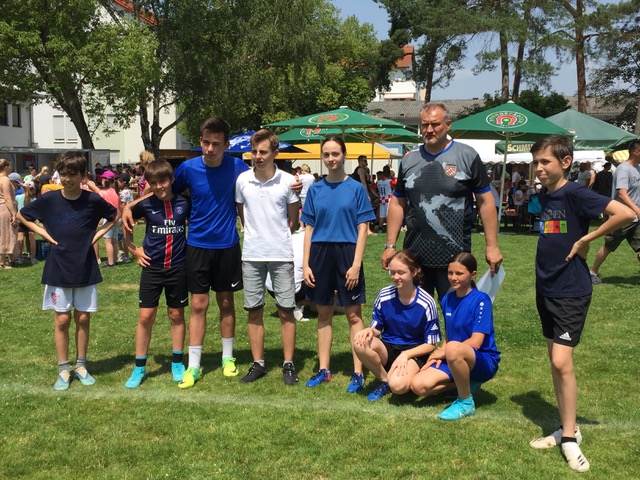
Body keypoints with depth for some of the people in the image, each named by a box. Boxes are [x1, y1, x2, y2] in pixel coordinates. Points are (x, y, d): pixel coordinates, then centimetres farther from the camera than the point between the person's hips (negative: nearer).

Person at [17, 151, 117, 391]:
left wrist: (97, 235, -2)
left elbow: (115, 215, 10)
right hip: (58, 269, 0)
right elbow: (22, 216, 8)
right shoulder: (50, 200, -7)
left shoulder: (93, 200, -8)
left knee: (83, 318, 8)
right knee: (62, 320, 4)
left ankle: (81, 366, 22)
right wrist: (44, 234, -3)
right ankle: (63, 370, 16)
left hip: (86, 269, 0)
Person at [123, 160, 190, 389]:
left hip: (178, 268, 1)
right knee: (146, 316, 0)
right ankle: (139, 367, 11)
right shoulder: (145, 205, -6)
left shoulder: (184, 203, -4)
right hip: (152, 267, 0)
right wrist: (133, 249, 4)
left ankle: (177, 364, 22)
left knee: (176, 315, 10)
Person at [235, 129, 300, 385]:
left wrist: (277, 237, 6)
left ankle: (288, 364, 13)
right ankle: (258, 363, 19)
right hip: (251, 255, 2)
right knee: (254, 311, 8)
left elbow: (293, 220, 5)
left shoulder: (288, 181, -5)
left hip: (281, 254, -2)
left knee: (286, 311, 2)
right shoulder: (242, 180, 1)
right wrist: (256, 235, 9)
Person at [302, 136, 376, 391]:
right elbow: (309, 228, 8)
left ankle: (358, 372, 9)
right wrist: (305, 264, 0)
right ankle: (323, 369, 21)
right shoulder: (315, 189, 6)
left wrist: (356, 264, -12)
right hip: (320, 254, 3)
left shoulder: (356, 188, -2)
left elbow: (362, 228, -4)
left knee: (354, 315, 2)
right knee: (324, 313, 11)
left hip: (347, 253, -3)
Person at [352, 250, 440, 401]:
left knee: (398, 385, -35)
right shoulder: (384, 295, -5)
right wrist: (370, 330, -20)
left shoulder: (426, 303, -14)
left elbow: (431, 344, -7)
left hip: (414, 353, -4)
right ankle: (384, 380, -5)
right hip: (388, 349, 4)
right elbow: (377, 329, 5)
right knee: (360, 342, -29)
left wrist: (405, 355, -22)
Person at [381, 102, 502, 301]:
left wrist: (492, 246, -5)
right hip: (414, 256, 3)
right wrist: (390, 245, 7)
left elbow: (485, 201, -1)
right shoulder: (409, 160, 8)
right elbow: (397, 203, 12)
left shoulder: (467, 156, -2)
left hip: (455, 257, -3)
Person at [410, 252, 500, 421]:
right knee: (418, 385, -16)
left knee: (454, 348, -40)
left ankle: (466, 403, -17)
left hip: (484, 361, -6)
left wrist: (443, 351, -10)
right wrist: (440, 354, -6)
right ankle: (466, 383, 6)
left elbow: (475, 342, -18)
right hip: (455, 361, 6)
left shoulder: (481, 300, -13)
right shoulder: (447, 300, 6)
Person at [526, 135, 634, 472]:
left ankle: (570, 438, 3)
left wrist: (586, 240, -19)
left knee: (562, 362, -11)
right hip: (546, 289, 8)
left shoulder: (575, 194, -15)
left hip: (570, 291, -8)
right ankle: (566, 429, 23)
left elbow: (625, 214, -26)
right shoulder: (543, 196, 7)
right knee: (555, 362, 12)